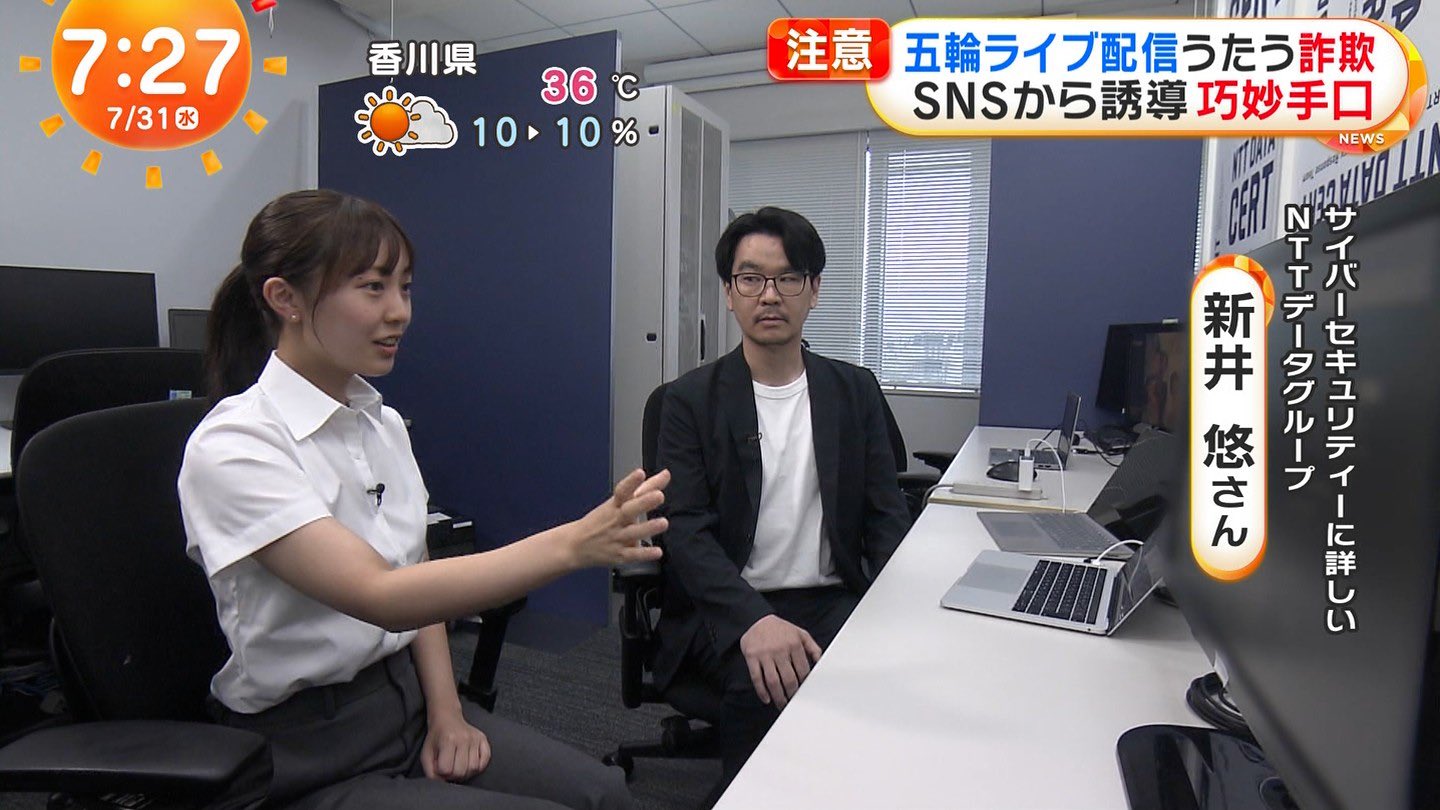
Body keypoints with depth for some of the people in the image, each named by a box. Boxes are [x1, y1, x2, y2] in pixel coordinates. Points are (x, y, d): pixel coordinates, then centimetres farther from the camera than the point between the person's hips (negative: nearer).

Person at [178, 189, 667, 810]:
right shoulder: (233, 447, -18)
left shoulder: (383, 424, 4)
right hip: (309, 755, -6)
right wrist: (572, 544, -39)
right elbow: (379, 595, -30)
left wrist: (445, 711, -2)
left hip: (410, 695, 6)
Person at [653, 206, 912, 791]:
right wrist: (754, 618, -26)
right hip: (727, 608, -2)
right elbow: (686, 530, -10)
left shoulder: (855, 391, 9)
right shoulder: (691, 399, 0)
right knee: (766, 687, -31)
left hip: (834, 599, 3)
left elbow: (887, 516, 7)